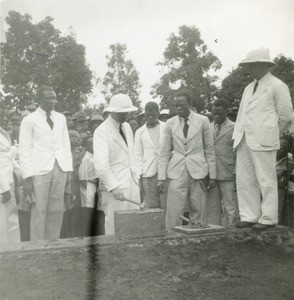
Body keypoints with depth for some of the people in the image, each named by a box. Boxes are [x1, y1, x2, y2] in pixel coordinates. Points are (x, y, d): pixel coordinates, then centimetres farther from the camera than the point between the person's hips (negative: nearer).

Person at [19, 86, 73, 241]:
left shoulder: (61, 118, 13)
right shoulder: (29, 120, 1)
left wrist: (68, 171, 7)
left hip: (60, 169, 4)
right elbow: (24, 151, -2)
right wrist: (27, 177, -10)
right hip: (39, 171, -4)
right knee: (39, 212, -2)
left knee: (56, 211, 6)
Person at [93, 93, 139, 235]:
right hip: (114, 187, -7)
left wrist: (136, 176, 15)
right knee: (115, 226, -4)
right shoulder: (101, 132, -11)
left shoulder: (127, 126, 14)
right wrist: (114, 187, -23)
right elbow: (101, 164, -19)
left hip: (132, 183, 7)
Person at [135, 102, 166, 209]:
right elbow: (138, 156, 10)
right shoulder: (140, 132, 11)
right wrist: (139, 176, 3)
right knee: (151, 208, -1)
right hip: (148, 175, 1)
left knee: (167, 207, -2)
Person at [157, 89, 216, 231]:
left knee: (198, 213, 1)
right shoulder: (170, 123, 7)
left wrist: (212, 175, 4)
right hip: (177, 173, 1)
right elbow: (164, 153, 8)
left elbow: (210, 150, 7)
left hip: (198, 172, -1)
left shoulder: (203, 121, 4)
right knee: (173, 213, -5)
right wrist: (161, 178, 1)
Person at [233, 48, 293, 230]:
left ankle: (268, 218, 7)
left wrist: (271, 135, 6)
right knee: (245, 180, 6)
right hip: (244, 141, 7)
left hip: (262, 141, -7)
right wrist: (237, 136, 10)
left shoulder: (277, 86, -1)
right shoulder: (249, 88, 21)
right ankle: (249, 217, 14)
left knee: (266, 180, -2)